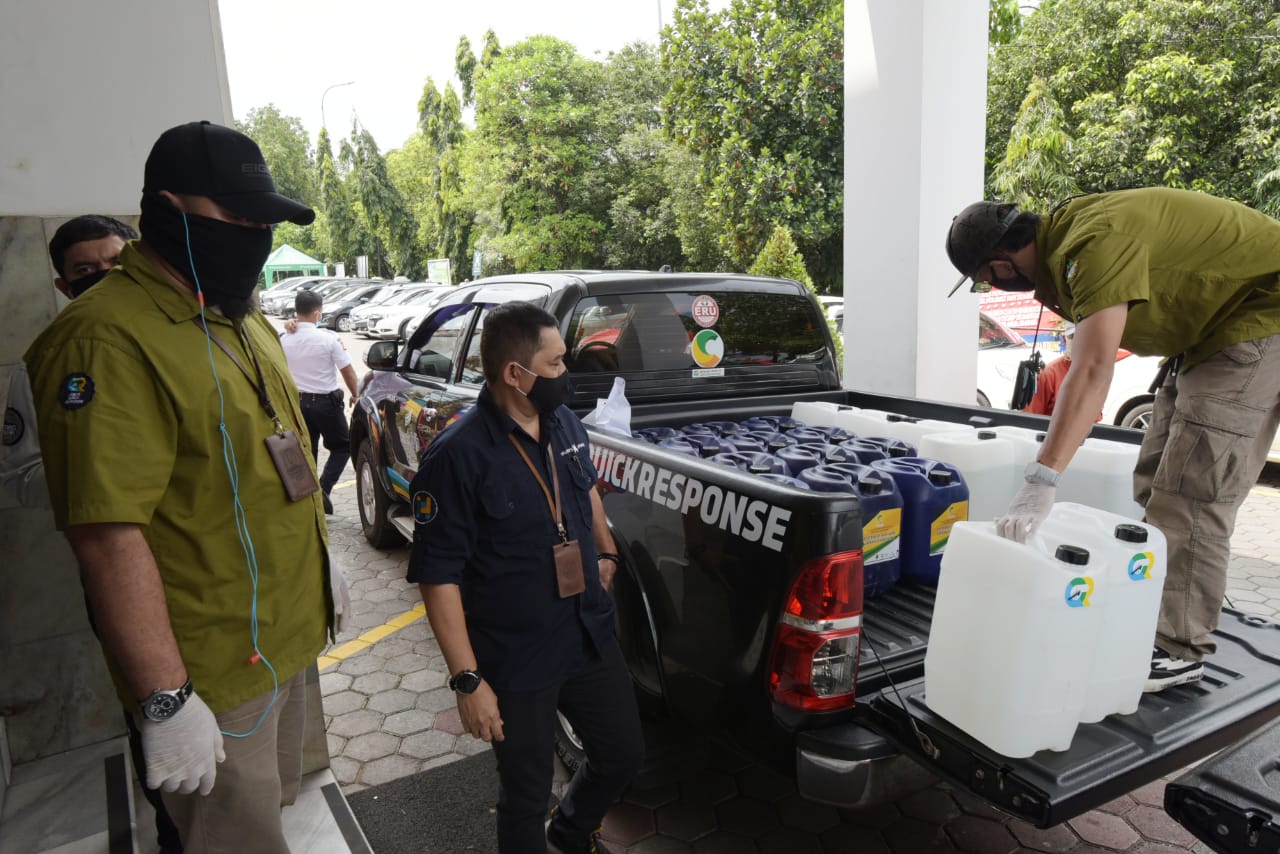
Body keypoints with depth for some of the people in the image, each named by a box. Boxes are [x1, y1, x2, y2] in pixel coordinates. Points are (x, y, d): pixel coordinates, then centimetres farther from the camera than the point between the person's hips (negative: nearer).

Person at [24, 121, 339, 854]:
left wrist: (323, 570, 19)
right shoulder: (109, 340, -22)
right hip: (213, 675, -8)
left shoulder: (244, 322, 8)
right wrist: (164, 702, -24)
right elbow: (109, 535, -26)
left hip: (287, 641, 8)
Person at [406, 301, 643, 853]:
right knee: (526, 798, 12)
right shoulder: (457, 456, -22)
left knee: (624, 754, 22)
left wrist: (607, 554, 16)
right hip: (515, 665, -6)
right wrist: (467, 680, -19)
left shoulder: (566, 424, -1)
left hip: (591, 638, 7)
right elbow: (437, 576, -19)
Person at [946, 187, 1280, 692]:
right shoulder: (1060, 242, -1)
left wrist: (1040, 482, -44)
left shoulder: (1095, 243, -31)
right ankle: (1151, 622, 20)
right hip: (1206, 329, 10)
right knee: (1154, 486, 11)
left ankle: (1180, 651, -2)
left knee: (1190, 495, -12)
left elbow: (1093, 371, -41)